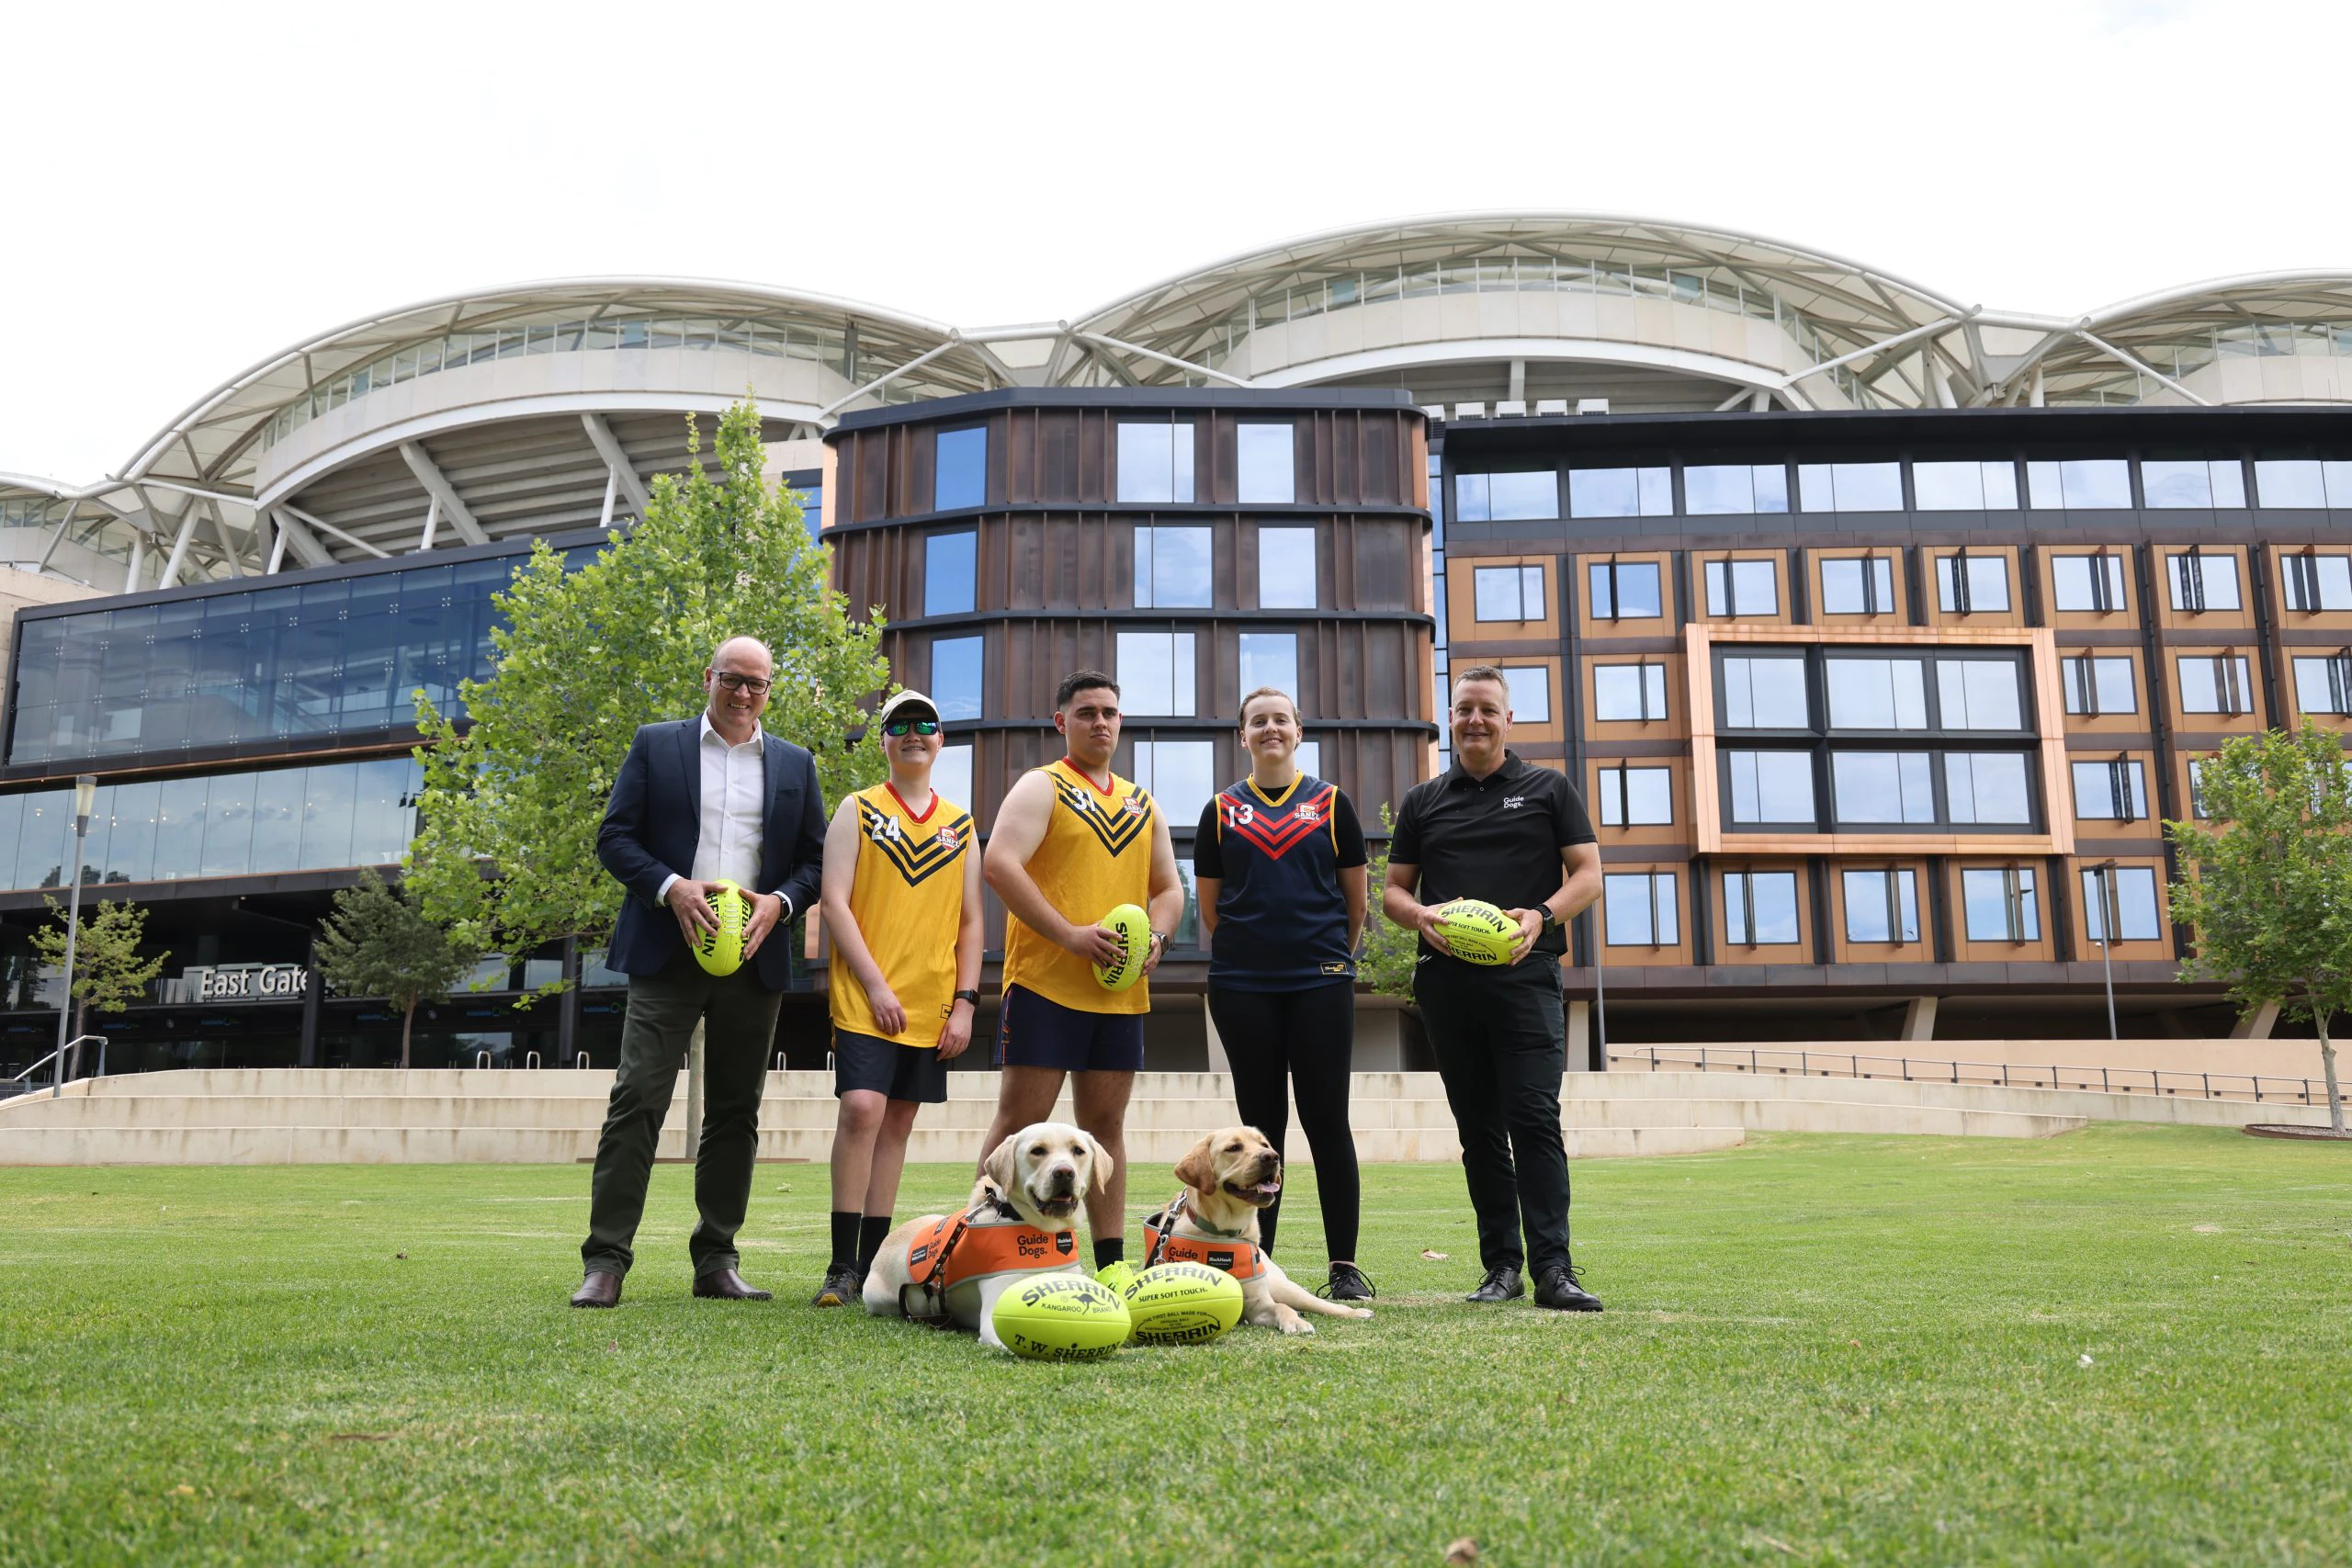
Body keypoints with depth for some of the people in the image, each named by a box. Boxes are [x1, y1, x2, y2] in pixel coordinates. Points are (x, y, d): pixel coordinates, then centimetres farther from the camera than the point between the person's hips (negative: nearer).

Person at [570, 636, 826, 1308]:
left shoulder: (795, 765, 13)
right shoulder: (656, 745, 7)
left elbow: (816, 859, 11)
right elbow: (614, 837, 1)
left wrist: (778, 902, -9)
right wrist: (671, 887, -14)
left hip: (753, 961, 3)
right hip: (668, 952, -2)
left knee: (735, 1113, 6)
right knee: (636, 1101, -9)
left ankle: (716, 1261, 14)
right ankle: (605, 1263, -5)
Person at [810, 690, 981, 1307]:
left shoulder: (962, 826, 13)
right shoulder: (858, 811, 4)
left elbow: (971, 922, 14)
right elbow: (835, 903, -5)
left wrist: (965, 1002, 4)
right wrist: (876, 985, -13)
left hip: (932, 1007, 4)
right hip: (867, 999, -4)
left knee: (898, 1123, 6)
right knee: (862, 1109, -16)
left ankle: (871, 1263, 13)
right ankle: (843, 1266, -9)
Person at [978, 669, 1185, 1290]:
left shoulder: (1142, 804, 19)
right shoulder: (1041, 787, 0)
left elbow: (1168, 887, 22)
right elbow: (999, 865, -14)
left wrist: (1156, 936, 0)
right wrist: (1070, 935, -19)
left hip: (1121, 991, 6)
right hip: (1045, 984, -6)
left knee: (1106, 1122, 10)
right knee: (1021, 1119, -5)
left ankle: (1111, 1262, 15)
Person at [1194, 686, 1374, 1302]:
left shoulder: (1331, 804, 7)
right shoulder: (1222, 810, 9)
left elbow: (1355, 898, 11)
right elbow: (1209, 905, 12)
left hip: (1321, 983, -1)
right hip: (1242, 989, 1)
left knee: (1328, 1120, -2)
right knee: (1260, 1124, 6)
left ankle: (1345, 1267, 7)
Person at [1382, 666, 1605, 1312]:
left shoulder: (1550, 790, 11)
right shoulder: (1422, 802, 17)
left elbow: (1587, 874, 6)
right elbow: (1394, 891, 17)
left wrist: (1543, 915, -13)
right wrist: (1421, 915, -7)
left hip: (1525, 976, -3)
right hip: (1447, 984, 3)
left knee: (1534, 1119, -12)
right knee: (1479, 1129, 6)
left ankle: (1553, 1268, -11)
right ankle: (1501, 1265, 12)